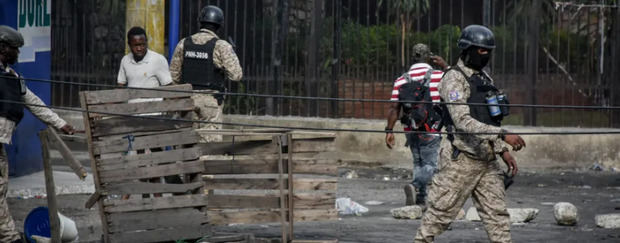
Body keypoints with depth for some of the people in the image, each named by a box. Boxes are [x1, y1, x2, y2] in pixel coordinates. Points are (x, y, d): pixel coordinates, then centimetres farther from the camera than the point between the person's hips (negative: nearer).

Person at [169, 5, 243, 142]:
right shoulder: (221, 46, -9)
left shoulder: (183, 44, 4)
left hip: (188, 98, 4)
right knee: (211, 140, -2)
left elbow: (174, 74, 9)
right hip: (210, 99, -4)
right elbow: (236, 75, -10)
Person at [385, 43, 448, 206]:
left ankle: (420, 200, 15)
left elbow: (394, 108, -2)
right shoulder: (439, 76, -5)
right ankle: (414, 186, -30)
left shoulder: (401, 80, 3)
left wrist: (389, 131, 0)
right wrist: (445, 66, 18)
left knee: (418, 164, 17)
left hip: (411, 130, 4)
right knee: (430, 165, -5)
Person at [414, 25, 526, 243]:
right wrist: (503, 135, -29)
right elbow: (464, 123, -24)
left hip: (487, 161, 8)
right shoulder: (454, 80, -13)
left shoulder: (484, 79, 14)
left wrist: (503, 151, 11)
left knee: (497, 214, 4)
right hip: (461, 159, -8)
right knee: (440, 212, -1)